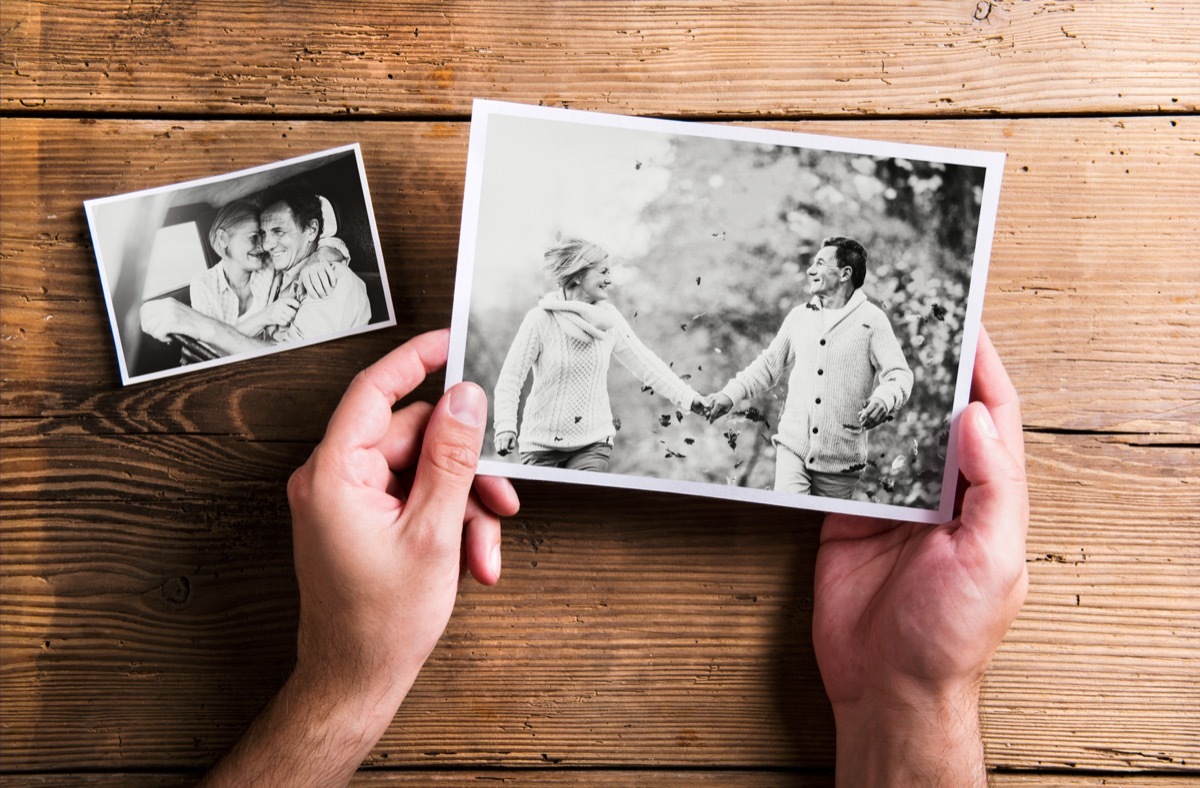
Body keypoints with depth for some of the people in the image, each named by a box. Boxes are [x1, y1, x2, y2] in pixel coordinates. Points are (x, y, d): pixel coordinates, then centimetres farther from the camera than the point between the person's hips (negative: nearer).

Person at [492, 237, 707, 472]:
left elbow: (645, 362, 6)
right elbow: (509, 379, -11)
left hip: (593, 443, 2)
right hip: (543, 445, -2)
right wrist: (506, 428, -24)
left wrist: (688, 398, -1)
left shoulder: (609, 318, 0)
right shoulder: (541, 320, -11)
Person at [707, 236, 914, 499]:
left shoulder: (871, 320, -2)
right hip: (793, 447, 2)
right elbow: (769, 365, 20)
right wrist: (730, 394, 10)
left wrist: (883, 401, -27)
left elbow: (900, 374, -6)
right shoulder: (799, 316, 11)